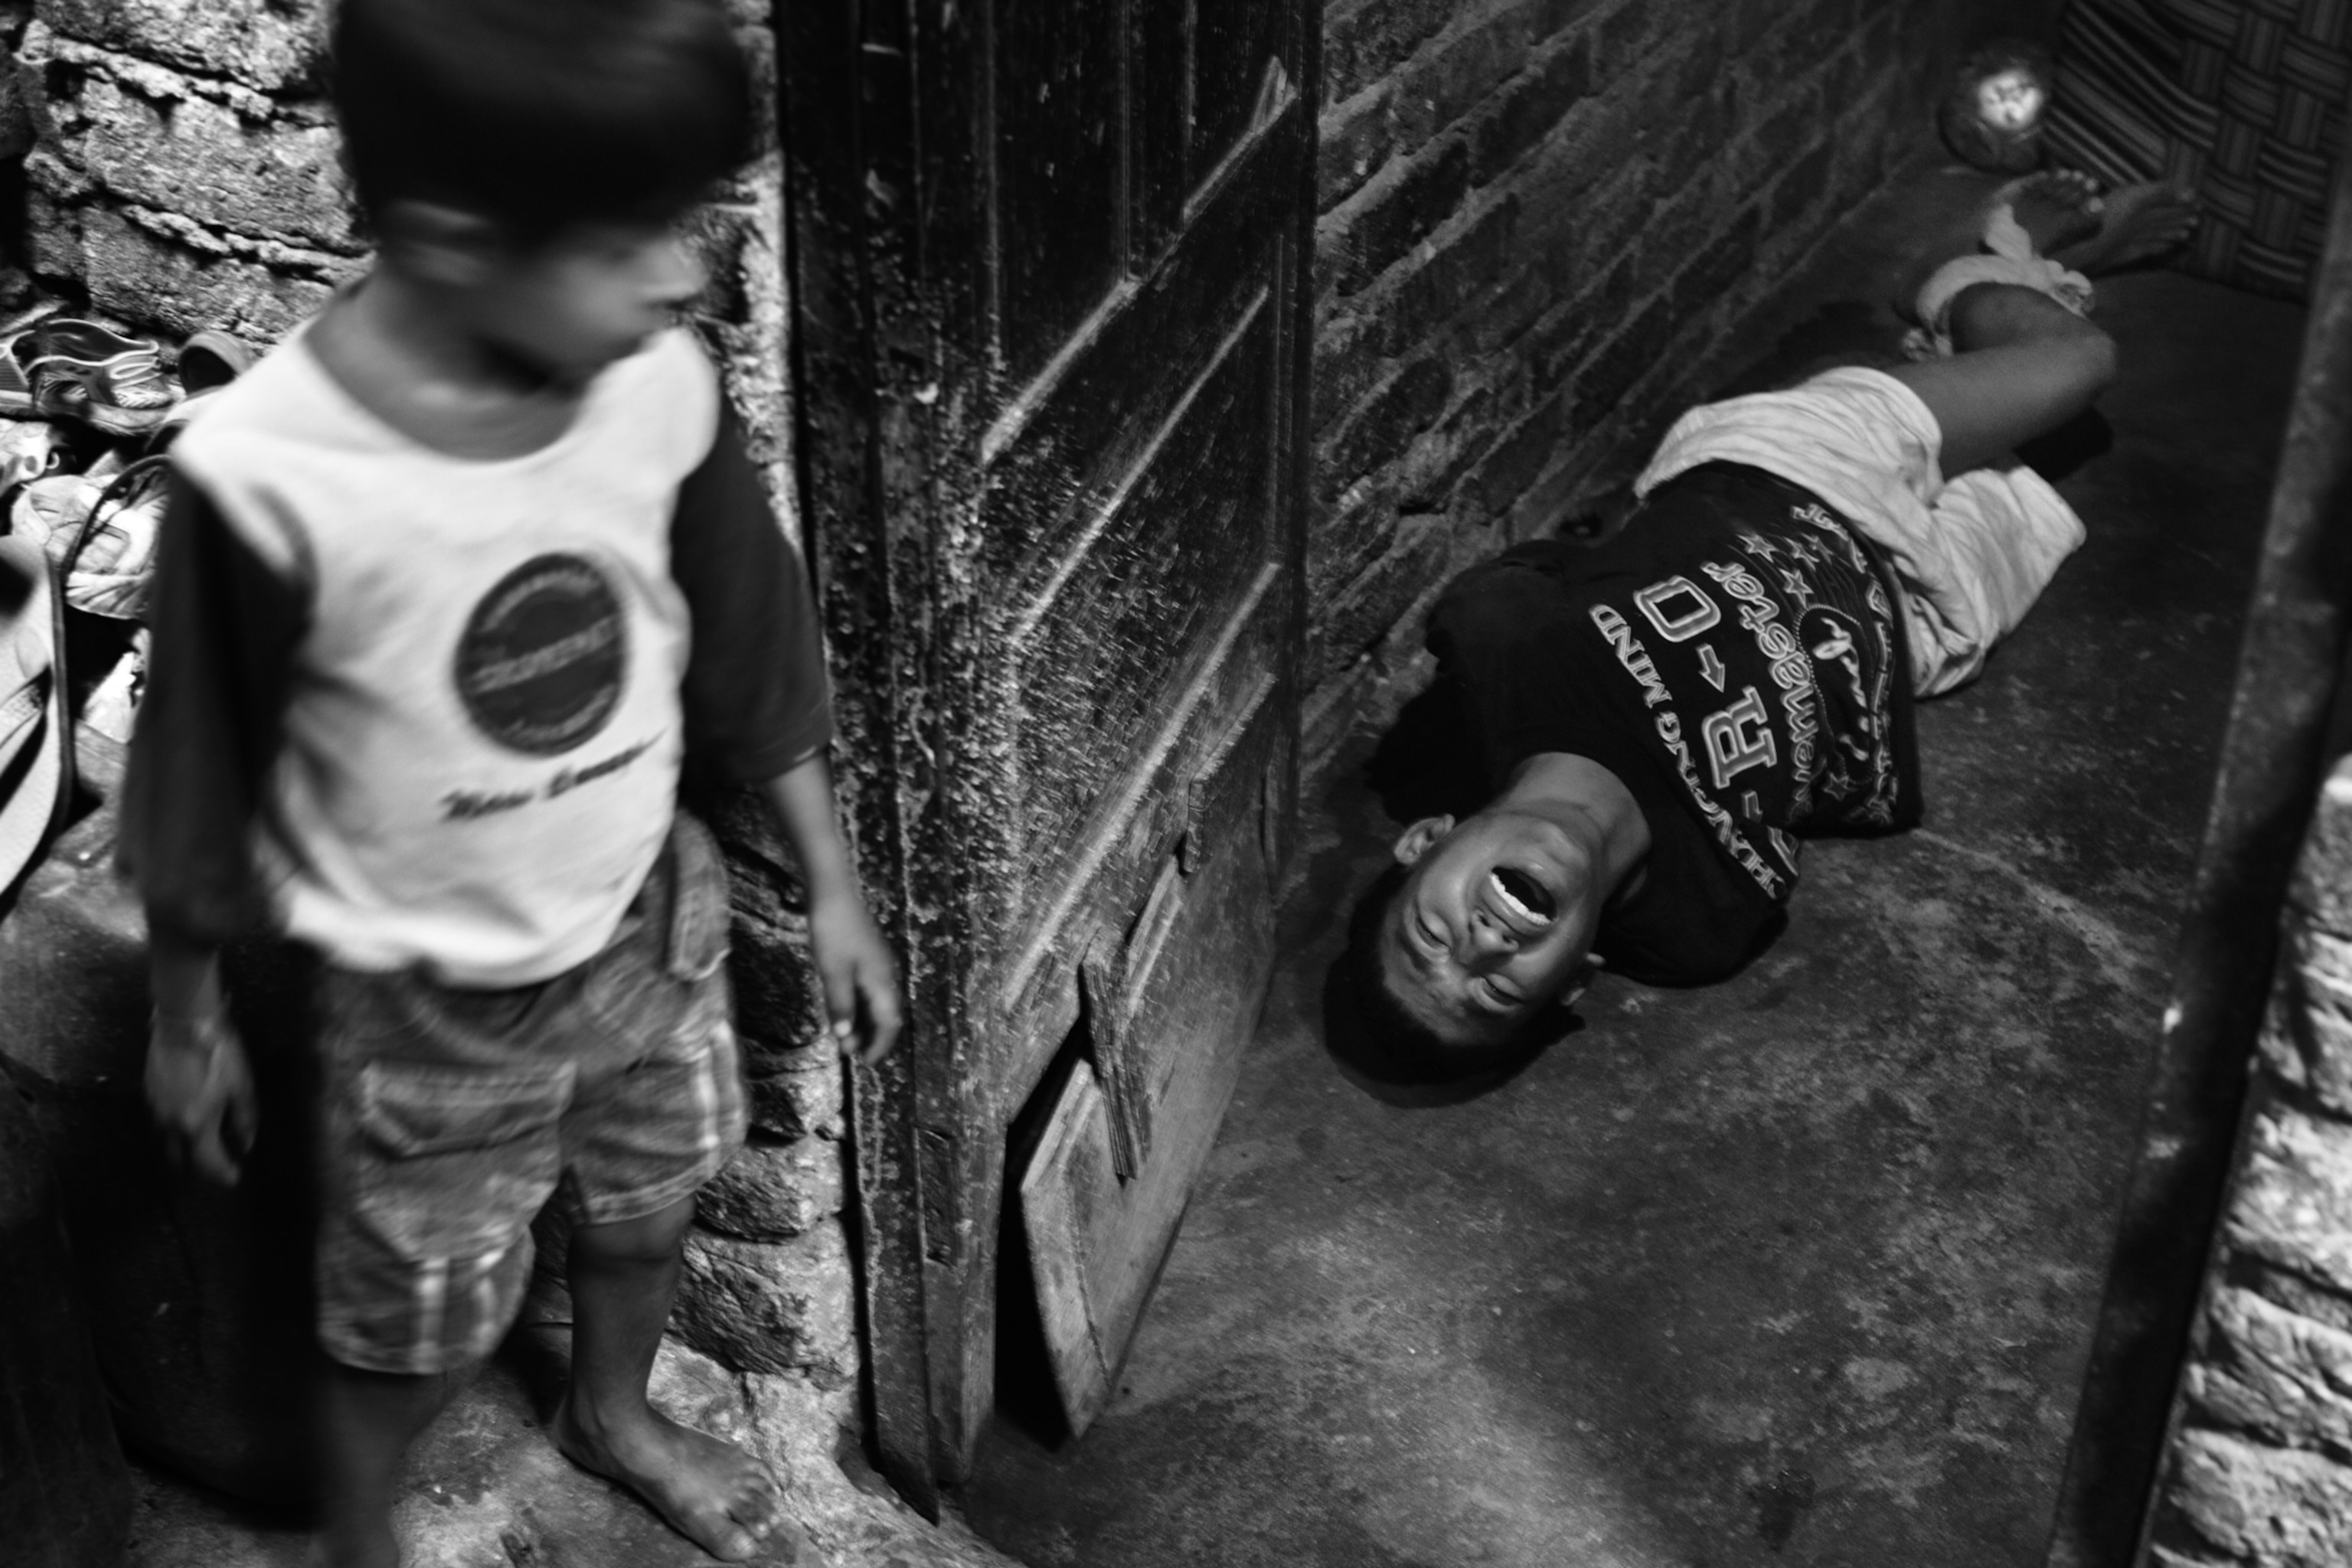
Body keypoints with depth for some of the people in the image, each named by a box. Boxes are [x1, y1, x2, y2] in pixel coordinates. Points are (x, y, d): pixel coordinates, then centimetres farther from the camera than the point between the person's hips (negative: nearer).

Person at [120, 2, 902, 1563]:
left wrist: (834, 889, 6)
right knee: (417, 1323, 17)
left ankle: (616, 1412, 62)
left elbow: (751, 649, -2)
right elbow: (203, 781, -14)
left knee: (652, 1204, 29)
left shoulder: (662, 389, -19)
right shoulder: (271, 478, -31)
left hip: (654, 920, 4)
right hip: (431, 1005, -4)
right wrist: (190, 1019, -1)